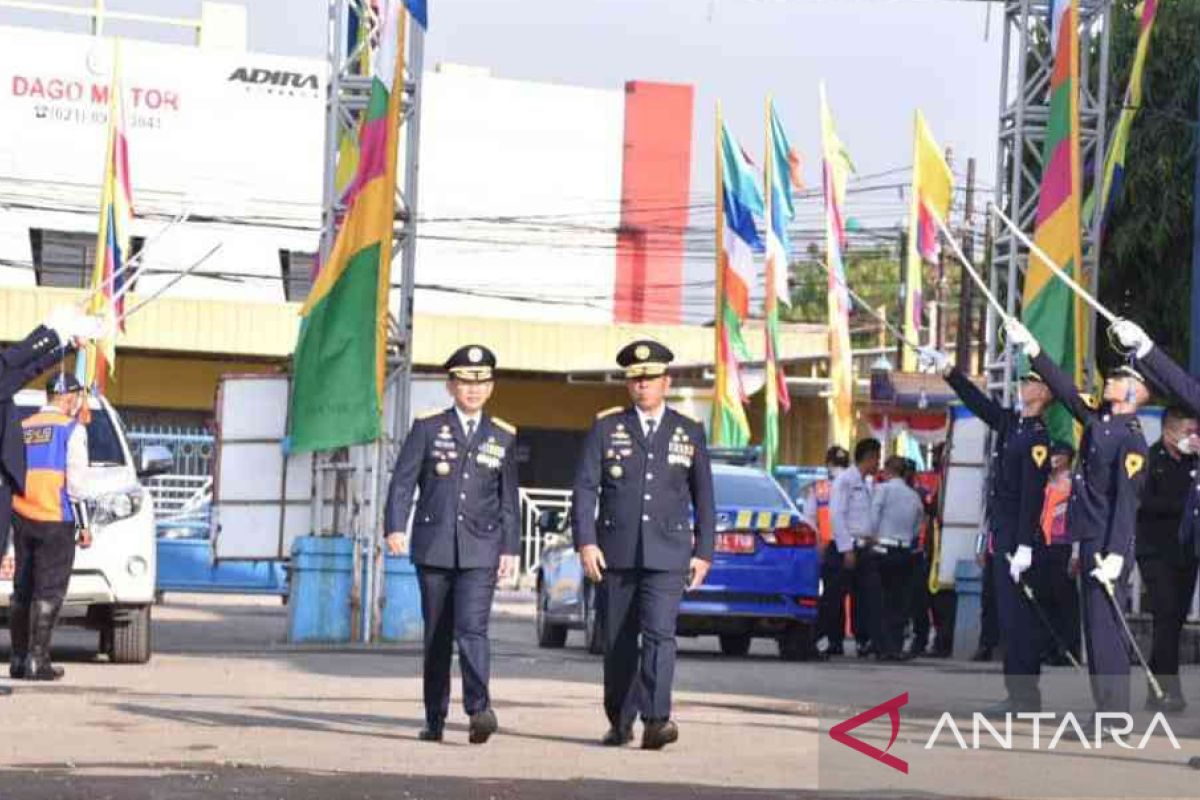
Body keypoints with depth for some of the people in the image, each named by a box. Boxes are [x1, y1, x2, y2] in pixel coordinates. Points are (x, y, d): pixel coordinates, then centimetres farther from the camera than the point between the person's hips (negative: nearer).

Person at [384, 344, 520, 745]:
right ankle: (434, 719, 14)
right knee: (436, 635, 6)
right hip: (433, 546, 1)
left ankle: (480, 710, -26)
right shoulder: (428, 427, 4)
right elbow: (403, 480, 0)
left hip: (480, 550, -1)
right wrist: (395, 527, -12)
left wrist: (510, 548, 8)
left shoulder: (503, 436, 9)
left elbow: (508, 498, 12)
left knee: (472, 628, -17)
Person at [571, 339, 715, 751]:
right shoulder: (606, 427, 6)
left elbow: (703, 497, 12)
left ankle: (656, 720, -23)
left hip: (667, 553, -1)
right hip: (616, 551, 1)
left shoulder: (689, 432, 9)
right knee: (619, 640, 6)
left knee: (659, 633, -16)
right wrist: (585, 542, -10)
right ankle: (620, 723, 17)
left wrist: (704, 552, 7)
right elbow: (585, 488, 1)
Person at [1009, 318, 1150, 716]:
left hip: (1108, 546, -9)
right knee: (1096, 627, 10)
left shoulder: (1131, 439, -13)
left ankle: (1114, 717, -8)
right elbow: (1065, 389, 23)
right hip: (1090, 540, 9)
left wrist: (1115, 554, -24)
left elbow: (1127, 500, -18)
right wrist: (1032, 350, 20)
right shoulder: (1097, 418, 12)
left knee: (1105, 627, -9)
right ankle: (1106, 711, 13)